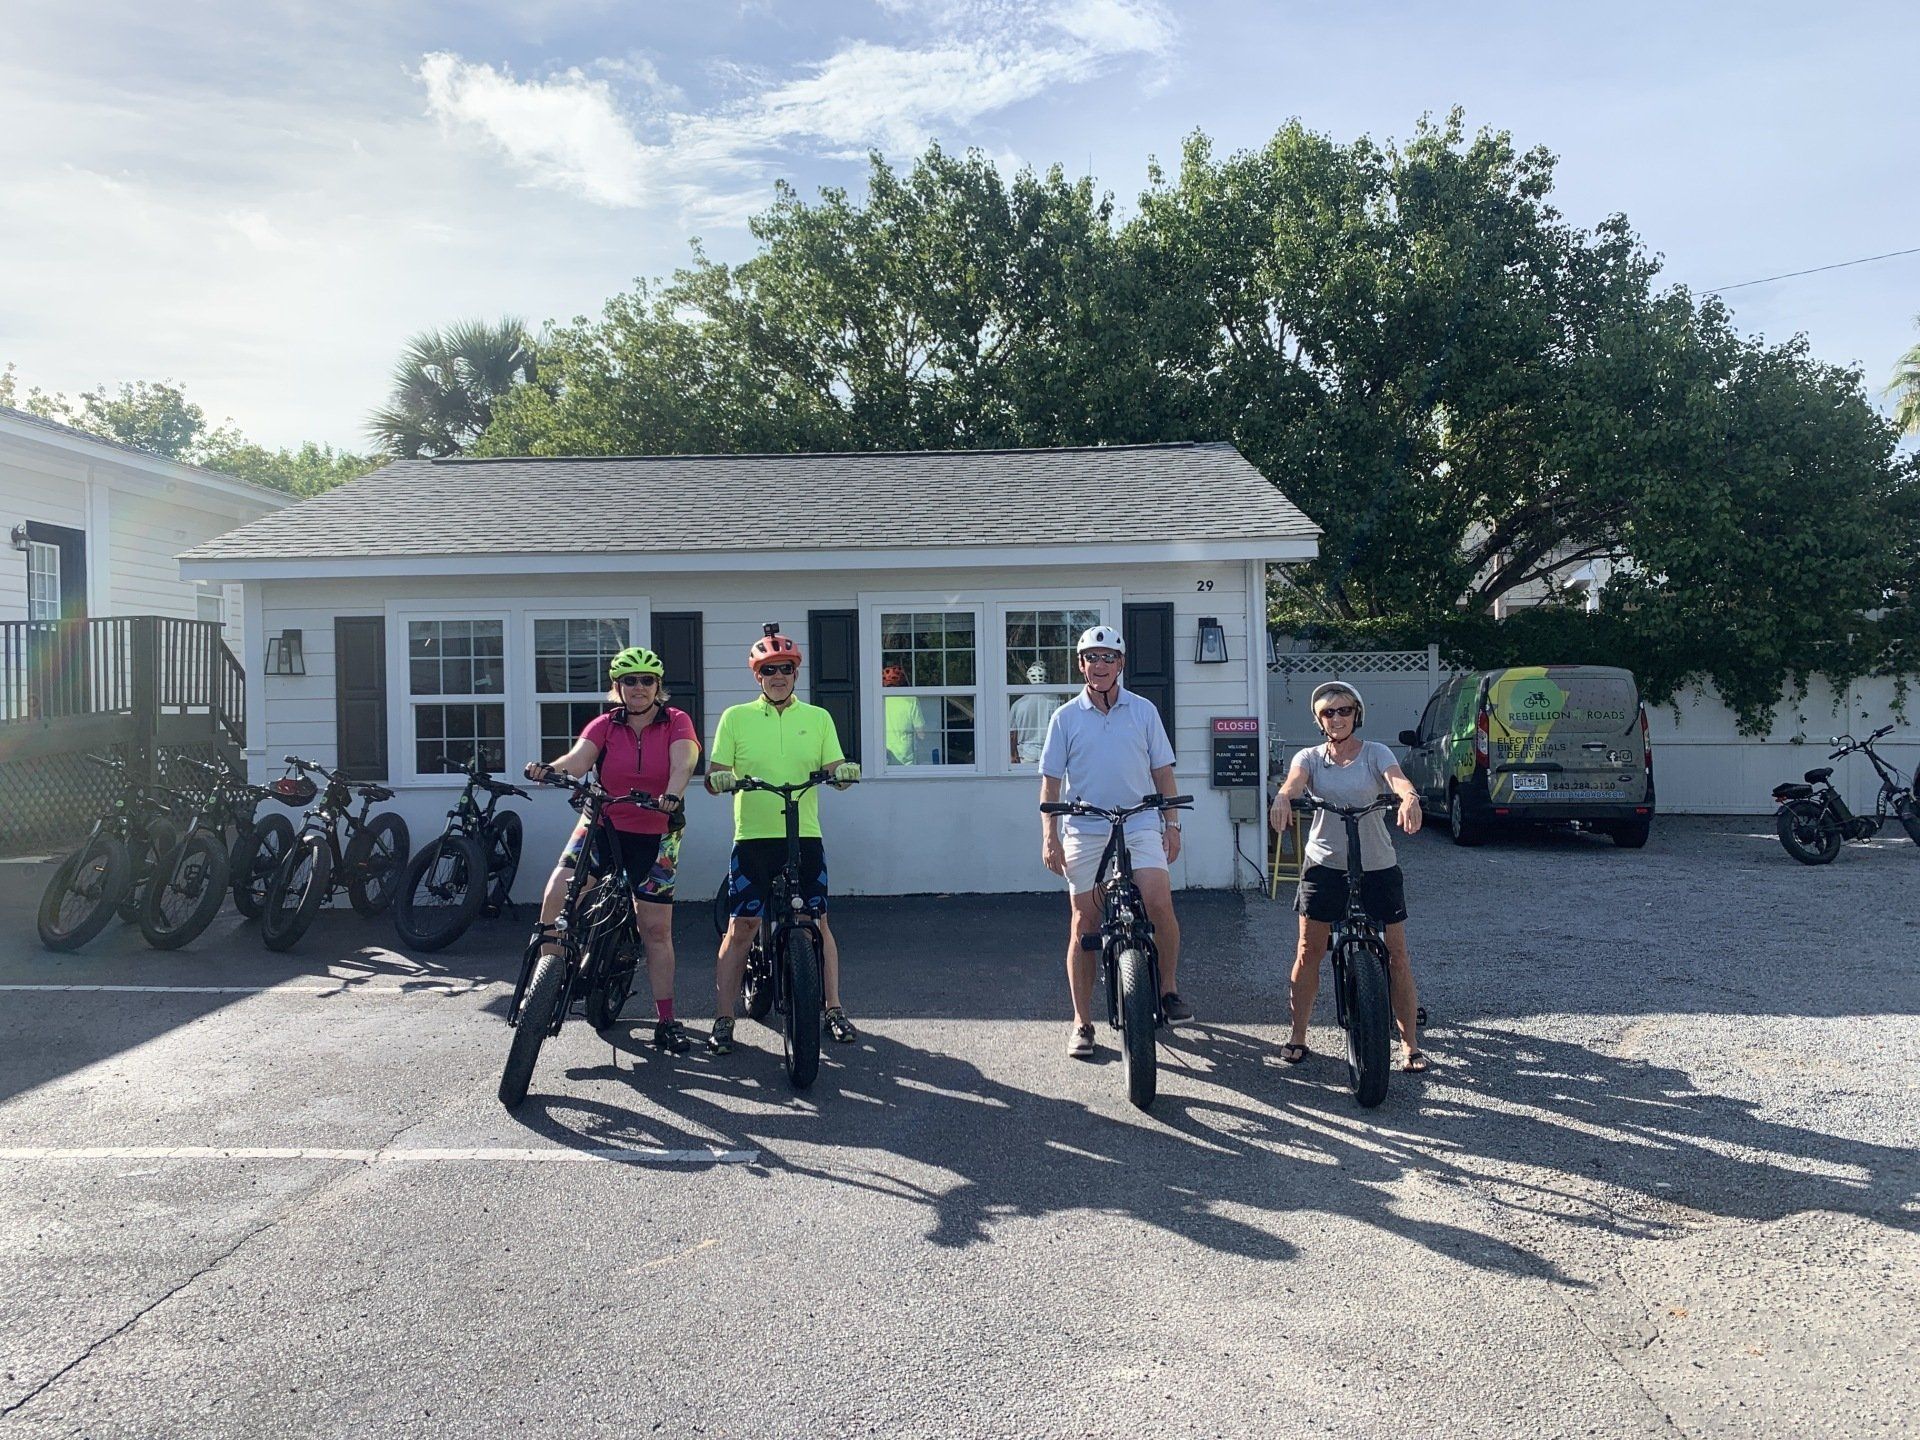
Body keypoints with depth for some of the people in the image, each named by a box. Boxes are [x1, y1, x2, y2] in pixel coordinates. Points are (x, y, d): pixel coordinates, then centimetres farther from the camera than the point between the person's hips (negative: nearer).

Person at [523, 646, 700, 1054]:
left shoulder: (676, 722, -3)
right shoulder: (605, 725, 1)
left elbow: (682, 764, -20)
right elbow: (578, 759, -16)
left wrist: (672, 797, -41)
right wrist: (549, 769, -38)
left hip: (655, 835, -1)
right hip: (603, 825, 1)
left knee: (656, 929, 3)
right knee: (559, 891, -22)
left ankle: (666, 1022, 14)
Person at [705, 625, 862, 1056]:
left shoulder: (818, 718, 11)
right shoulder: (735, 717, 6)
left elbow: (834, 768, 5)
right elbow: (714, 773, 2)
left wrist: (845, 771, -19)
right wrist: (718, 778, -22)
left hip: (805, 838, 1)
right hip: (753, 838, -1)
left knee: (817, 923, 5)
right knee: (740, 927, -2)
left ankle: (834, 1010, 16)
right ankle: (724, 1019, 5)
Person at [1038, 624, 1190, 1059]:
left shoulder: (1143, 710, 6)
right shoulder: (1066, 717, 4)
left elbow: (1162, 771, 10)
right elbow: (1051, 781, 6)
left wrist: (1172, 824, 4)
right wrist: (1049, 836, -1)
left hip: (1140, 825, 0)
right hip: (1085, 831, 0)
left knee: (1158, 900, -21)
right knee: (1084, 922, 2)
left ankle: (1169, 987, 1)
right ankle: (1082, 1022, 12)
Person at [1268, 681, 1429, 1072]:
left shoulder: (1375, 753, 1)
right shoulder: (1310, 757, 4)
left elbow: (1398, 779, -19)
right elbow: (1294, 780, -18)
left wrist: (1409, 798, -44)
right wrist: (1282, 798, -42)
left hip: (1378, 866, -1)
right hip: (1325, 864, 1)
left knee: (1396, 955, 1)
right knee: (1309, 950, 2)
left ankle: (1411, 1044, 12)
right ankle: (1298, 1036, 15)